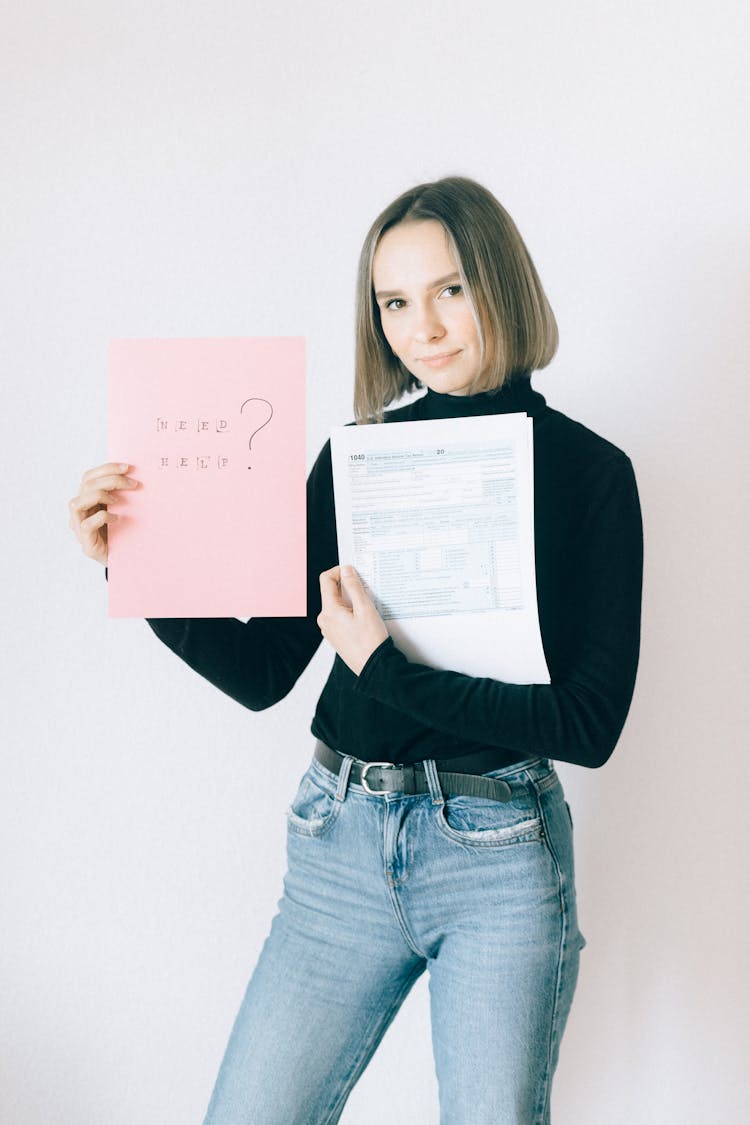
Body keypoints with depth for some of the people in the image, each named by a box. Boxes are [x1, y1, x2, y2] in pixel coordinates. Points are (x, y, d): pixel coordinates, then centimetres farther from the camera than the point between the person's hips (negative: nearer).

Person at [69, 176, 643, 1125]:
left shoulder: (586, 469, -5)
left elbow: (592, 722, -10)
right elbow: (263, 671, 4)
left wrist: (389, 669, -18)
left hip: (498, 852, -2)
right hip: (342, 840, 3)